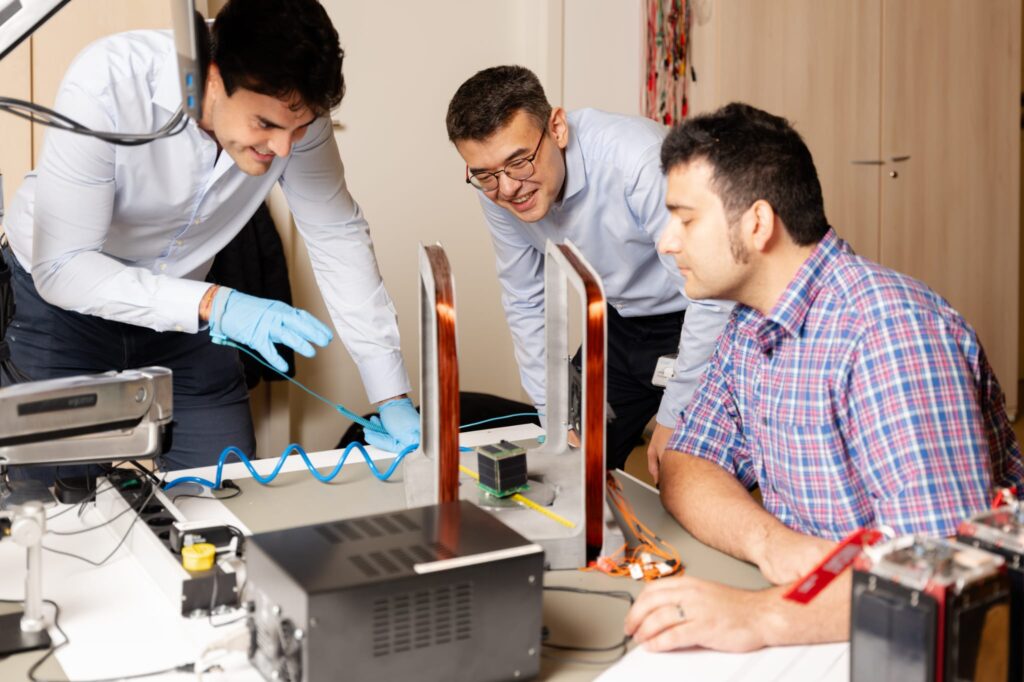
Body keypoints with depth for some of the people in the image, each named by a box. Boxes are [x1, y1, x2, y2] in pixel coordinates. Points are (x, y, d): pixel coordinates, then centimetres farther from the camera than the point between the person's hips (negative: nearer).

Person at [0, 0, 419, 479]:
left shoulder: (291, 106, -22)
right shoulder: (107, 86, -33)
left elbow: (339, 235, -13)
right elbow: (59, 268, -30)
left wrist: (392, 398, -15)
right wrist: (213, 306, -42)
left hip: (179, 306, 4)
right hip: (57, 297, -3)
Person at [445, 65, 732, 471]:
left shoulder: (638, 159, -34)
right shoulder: (496, 191, -13)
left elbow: (713, 295, -28)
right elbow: (525, 304, 1)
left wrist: (674, 419, -20)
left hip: (701, 321, -5)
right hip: (623, 320, 6)